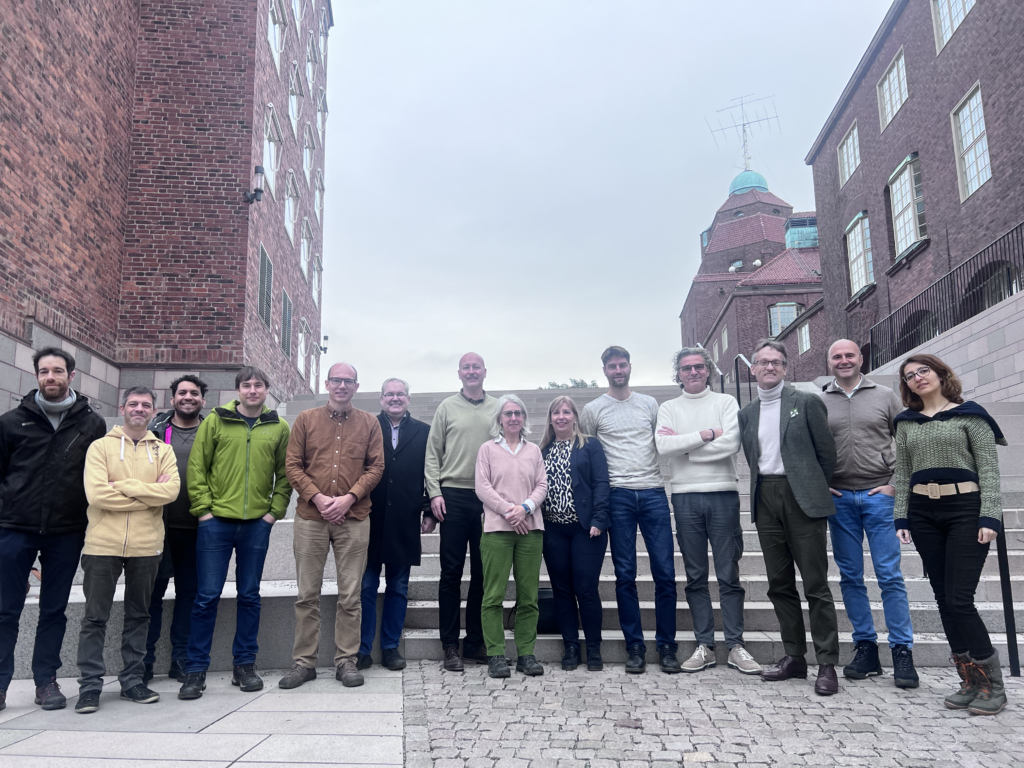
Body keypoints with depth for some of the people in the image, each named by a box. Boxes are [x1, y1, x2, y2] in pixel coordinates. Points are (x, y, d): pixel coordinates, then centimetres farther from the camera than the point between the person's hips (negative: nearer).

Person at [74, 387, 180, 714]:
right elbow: (96, 494, -12)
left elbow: (171, 490, -9)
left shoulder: (163, 451, 8)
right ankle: (90, 685, 13)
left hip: (146, 545, 2)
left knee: (138, 615, 11)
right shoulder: (101, 447, 3)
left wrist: (125, 486, -14)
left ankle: (132, 680, 22)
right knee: (95, 617, 4)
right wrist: (149, 495, -12)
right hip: (103, 543, -2)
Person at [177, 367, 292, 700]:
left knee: (249, 595, 10)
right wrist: (203, 508, -5)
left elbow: (285, 473, 9)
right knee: (208, 595, 1)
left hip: (257, 524, 2)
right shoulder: (215, 421, 2)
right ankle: (196, 669, 13)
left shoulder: (278, 428, 6)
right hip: (216, 521, -1)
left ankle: (244, 664, 21)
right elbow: (196, 467, 1)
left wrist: (275, 510, 0)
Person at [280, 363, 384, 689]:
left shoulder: (369, 423, 8)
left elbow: (376, 467, 2)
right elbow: (293, 466, 3)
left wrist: (349, 498, -10)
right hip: (310, 517, 0)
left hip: (354, 519, 0)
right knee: (307, 594, 5)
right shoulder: (305, 420, 8)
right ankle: (304, 661, 16)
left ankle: (346, 660, 14)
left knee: (350, 595, 4)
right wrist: (317, 497, -10)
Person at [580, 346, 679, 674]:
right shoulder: (593, 409, 8)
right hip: (618, 496, -1)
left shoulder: (649, 404, 13)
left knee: (665, 574, -1)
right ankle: (635, 646, 12)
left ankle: (667, 645, 10)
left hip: (654, 493, 1)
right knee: (625, 575, 2)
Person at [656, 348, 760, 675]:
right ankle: (704, 646, 15)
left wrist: (683, 445, -7)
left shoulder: (725, 402, 7)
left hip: (722, 494, -1)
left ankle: (735, 646, 10)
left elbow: (731, 444, -10)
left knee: (729, 575, 2)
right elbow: (663, 445, -7)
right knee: (695, 577, 7)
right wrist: (708, 434, -9)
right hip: (685, 497, 2)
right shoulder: (668, 408, 11)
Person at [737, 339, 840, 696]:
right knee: (780, 584, 10)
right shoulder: (746, 412, 13)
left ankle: (827, 664, 6)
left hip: (802, 498, -5)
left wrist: (815, 490, 5)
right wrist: (764, 490, 5)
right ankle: (794, 657, 20)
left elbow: (827, 451, 2)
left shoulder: (806, 401, 1)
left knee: (816, 585, -3)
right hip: (766, 501, 5)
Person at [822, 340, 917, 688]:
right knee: (850, 577, 7)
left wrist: (896, 483, -2)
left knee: (890, 576, -2)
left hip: (879, 495, -1)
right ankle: (865, 648, 18)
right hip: (838, 499, 2)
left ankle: (902, 651, 8)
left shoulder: (885, 396, 5)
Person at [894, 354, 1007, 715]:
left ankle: (992, 684, 6)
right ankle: (971, 681, 16)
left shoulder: (969, 414, 1)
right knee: (943, 597, 5)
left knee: (959, 599, -10)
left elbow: (989, 468, -4)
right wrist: (901, 518, 4)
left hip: (965, 509, -4)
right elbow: (902, 474, 12)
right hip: (922, 513, 5)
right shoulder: (906, 423, 13)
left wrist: (989, 517, -13)